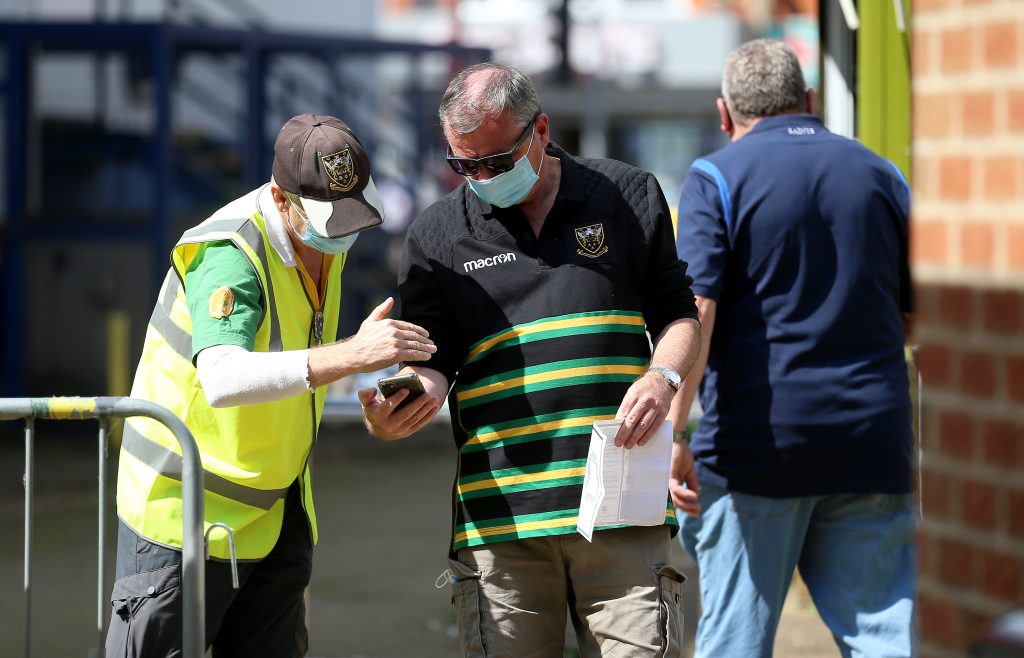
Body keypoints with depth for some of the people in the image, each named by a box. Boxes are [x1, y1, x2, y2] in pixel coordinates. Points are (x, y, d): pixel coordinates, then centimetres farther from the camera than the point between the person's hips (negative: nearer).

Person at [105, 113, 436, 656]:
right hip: (185, 510, -8)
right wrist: (350, 355, -53)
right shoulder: (229, 255, -26)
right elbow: (222, 378, -45)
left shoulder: (325, 239, 2)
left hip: (276, 514, 8)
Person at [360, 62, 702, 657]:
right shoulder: (438, 234, 11)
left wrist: (663, 375, -7)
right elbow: (432, 361, 8)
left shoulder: (629, 197, 10)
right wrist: (402, 410, -14)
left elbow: (679, 313, 14)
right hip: (500, 516, 1)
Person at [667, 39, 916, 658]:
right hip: (871, 440, 3)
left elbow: (695, 312, -12)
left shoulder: (717, 177, -1)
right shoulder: (882, 176, 12)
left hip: (754, 444, -3)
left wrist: (673, 432, -14)